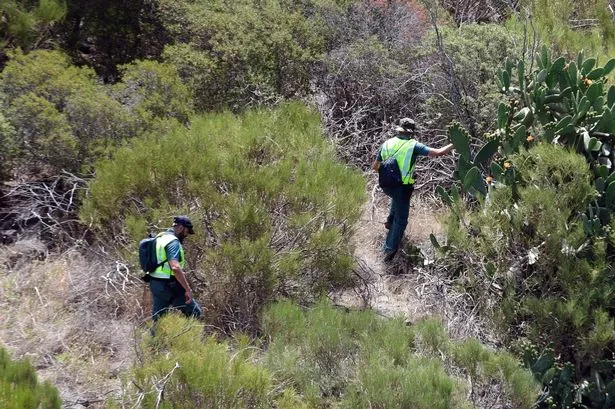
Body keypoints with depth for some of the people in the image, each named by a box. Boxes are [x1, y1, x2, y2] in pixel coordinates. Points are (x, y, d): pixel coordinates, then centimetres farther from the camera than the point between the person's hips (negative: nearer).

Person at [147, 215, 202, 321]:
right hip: (169, 287, -9)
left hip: (154, 284, 9)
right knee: (195, 312, 2)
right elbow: (175, 267, -30)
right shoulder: (173, 242, -17)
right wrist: (188, 289, -27)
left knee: (157, 320, 13)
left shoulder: (159, 238, 13)